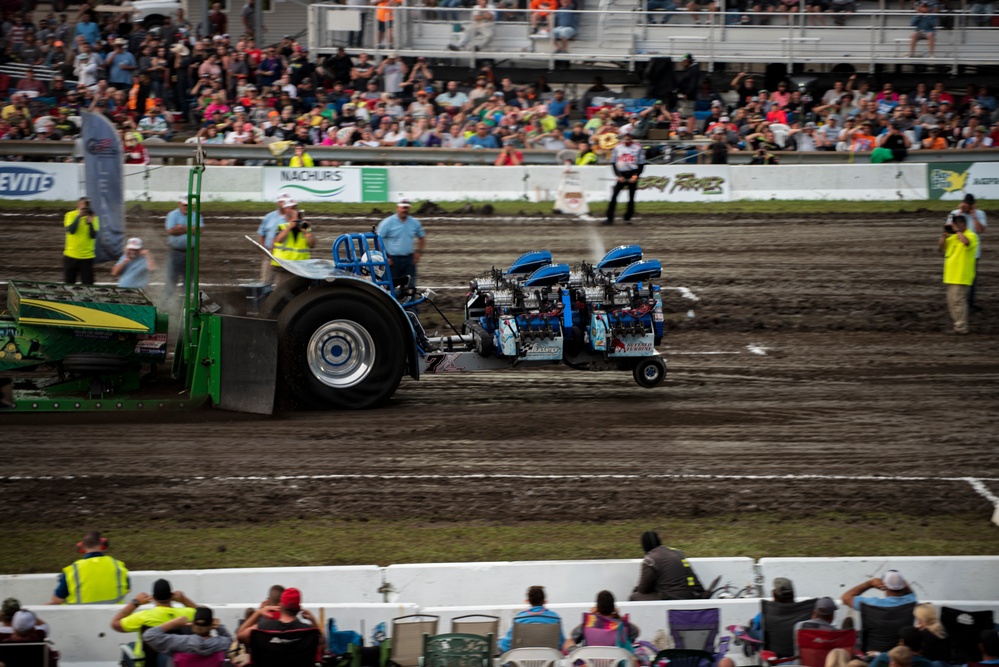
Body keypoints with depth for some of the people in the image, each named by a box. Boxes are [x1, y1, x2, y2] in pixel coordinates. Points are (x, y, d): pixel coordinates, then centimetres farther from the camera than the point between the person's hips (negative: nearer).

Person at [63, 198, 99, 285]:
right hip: (71, 255, 0)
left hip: (87, 257, 0)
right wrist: (79, 216, -18)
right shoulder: (71, 215, -2)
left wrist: (90, 222, -19)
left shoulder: (93, 218, 1)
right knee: (68, 283, 7)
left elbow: (93, 235, -7)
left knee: (87, 284, -3)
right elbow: (71, 230, -17)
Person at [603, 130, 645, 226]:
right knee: (614, 195, -10)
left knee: (631, 197, -1)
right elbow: (613, 163, 5)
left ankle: (628, 217, 10)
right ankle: (610, 217, -11)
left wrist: (636, 175, -11)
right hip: (621, 175, 1)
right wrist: (618, 175, -7)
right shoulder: (617, 148, 4)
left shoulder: (638, 148, 1)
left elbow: (641, 164, 1)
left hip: (633, 175, -1)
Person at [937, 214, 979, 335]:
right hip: (951, 275, 9)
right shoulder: (953, 236, 15)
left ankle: (961, 327, -6)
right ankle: (958, 325, 21)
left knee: (958, 300, -10)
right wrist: (945, 234, 3)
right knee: (951, 301, 13)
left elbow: (966, 242, -34)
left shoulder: (971, 236, -10)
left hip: (961, 276, -9)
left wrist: (957, 230, -21)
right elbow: (941, 247, 16)